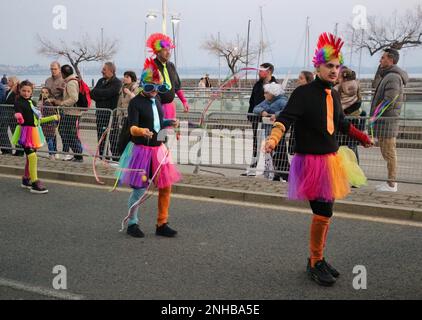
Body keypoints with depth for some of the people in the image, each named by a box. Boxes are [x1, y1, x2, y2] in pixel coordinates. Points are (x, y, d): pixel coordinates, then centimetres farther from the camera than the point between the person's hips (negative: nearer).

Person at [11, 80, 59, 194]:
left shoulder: (32, 102, 15)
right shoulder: (19, 102, -7)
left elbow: (38, 120, 22)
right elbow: (18, 114, -25)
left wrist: (53, 118, 27)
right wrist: (19, 118, -48)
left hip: (34, 132, 7)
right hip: (25, 131, -7)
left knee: (30, 157, 13)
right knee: (32, 157, -15)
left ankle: (26, 179, 28)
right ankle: (34, 183, -12)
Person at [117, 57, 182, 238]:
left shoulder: (157, 99, 10)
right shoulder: (136, 102, -12)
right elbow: (131, 127, -21)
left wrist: (170, 123, 5)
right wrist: (141, 131, -41)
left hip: (158, 148, 7)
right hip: (141, 149, -7)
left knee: (166, 186, 6)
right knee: (139, 189, 1)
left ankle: (162, 225, 18)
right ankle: (132, 224, 19)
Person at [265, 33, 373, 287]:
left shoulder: (334, 95, 9)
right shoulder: (304, 93, -13)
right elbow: (285, 119, -24)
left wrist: (362, 137, 38)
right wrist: (273, 139, -44)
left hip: (331, 160, 8)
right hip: (311, 161, -7)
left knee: (325, 212, 12)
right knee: (323, 213, -9)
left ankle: (318, 259, 28)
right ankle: (315, 264, 10)